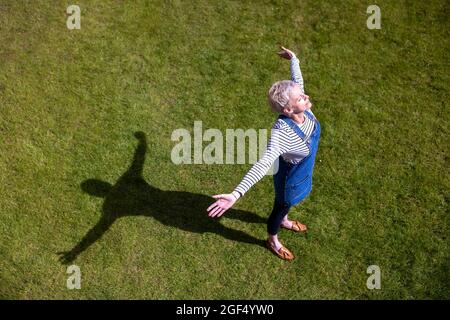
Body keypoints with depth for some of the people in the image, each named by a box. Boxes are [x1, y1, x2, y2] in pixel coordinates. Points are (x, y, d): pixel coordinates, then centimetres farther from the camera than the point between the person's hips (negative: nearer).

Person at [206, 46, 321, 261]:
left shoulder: (303, 109, -25)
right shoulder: (282, 132, -46)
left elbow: (297, 78, -5)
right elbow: (263, 164, -56)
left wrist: (293, 59, 15)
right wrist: (236, 194, -67)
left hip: (302, 170, 7)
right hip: (291, 176, -6)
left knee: (287, 202, 36)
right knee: (282, 205, 23)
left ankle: (284, 221, 69)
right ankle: (272, 241, 54)